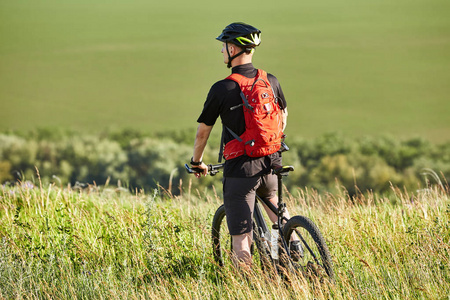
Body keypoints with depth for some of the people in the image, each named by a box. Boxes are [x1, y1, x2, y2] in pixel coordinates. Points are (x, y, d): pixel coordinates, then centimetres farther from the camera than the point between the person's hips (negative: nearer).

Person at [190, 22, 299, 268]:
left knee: (240, 239, 0)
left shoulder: (222, 89, -12)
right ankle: (292, 241, 22)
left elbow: (203, 130, -3)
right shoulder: (271, 81, 2)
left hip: (239, 168, -6)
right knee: (271, 197, 38)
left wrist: (197, 161, 14)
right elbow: (283, 117, 18)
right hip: (269, 164, 6)